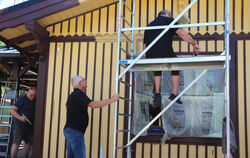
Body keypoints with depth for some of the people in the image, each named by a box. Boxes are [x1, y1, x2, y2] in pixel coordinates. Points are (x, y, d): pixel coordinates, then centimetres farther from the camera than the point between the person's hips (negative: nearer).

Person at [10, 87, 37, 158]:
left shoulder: (35, 101, 9)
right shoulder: (22, 99, -8)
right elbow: (12, 110, -13)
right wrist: (20, 117, -28)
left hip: (30, 126, 6)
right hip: (20, 124, -6)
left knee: (28, 143, 4)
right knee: (16, 142, -10)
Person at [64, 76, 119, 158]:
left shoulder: (72, 95, 19)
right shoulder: (79, 94, -13)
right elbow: (93, 105, -24)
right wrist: (111, 100, -20)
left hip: (69, 129, 10)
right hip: (75, 130, -10)